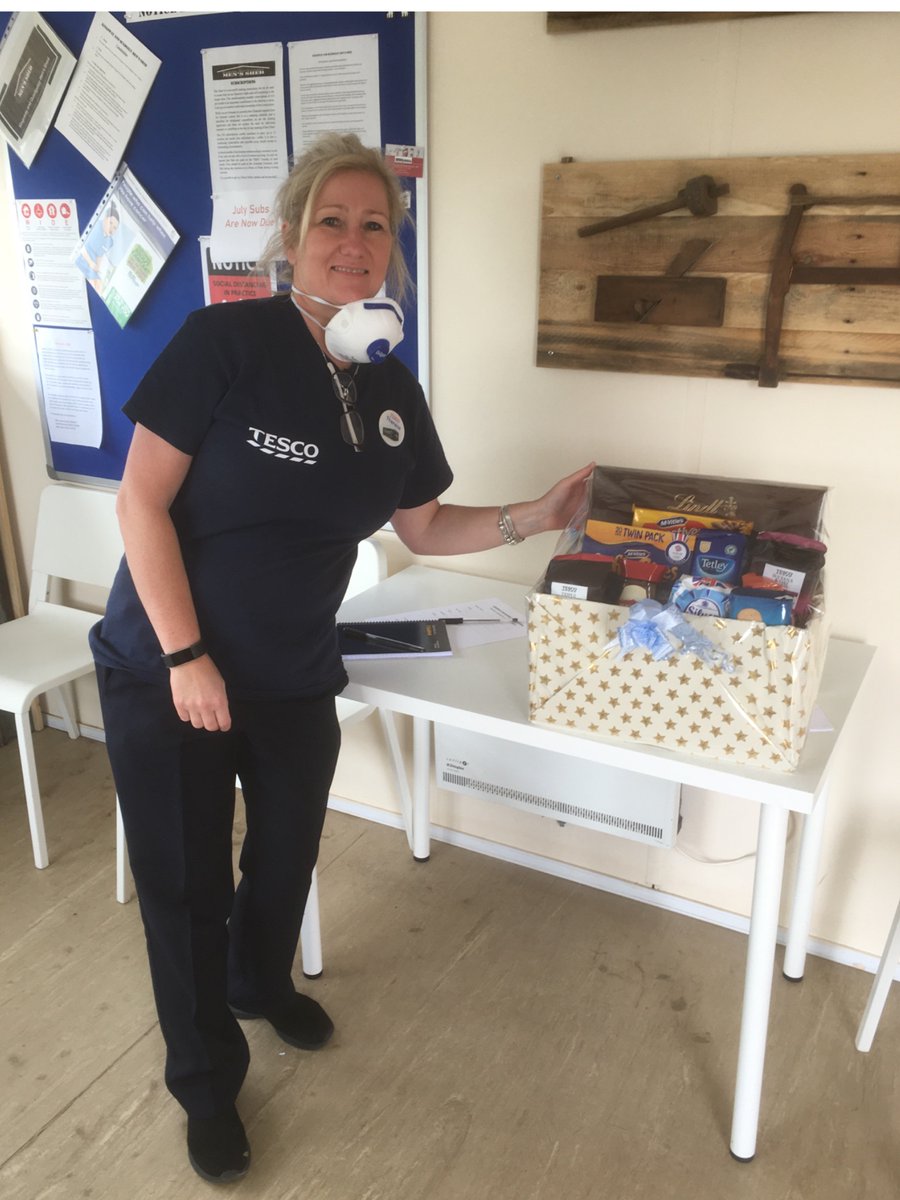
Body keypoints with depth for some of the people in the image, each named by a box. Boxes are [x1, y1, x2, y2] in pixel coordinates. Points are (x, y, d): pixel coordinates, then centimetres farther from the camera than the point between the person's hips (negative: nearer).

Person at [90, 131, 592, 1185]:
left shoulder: (392, 393, 1)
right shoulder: (227, 342, -17)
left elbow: (422, 528, 11)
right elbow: (142, 501, -17)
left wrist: (532, 517, -1)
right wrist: (187, 656, -18)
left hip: (295, 679, 5)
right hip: (165, 676, -5)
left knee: (286, 852, 22)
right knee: (184, 885, 9)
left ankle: (260, 981, 55)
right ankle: (207, 1084, 34)